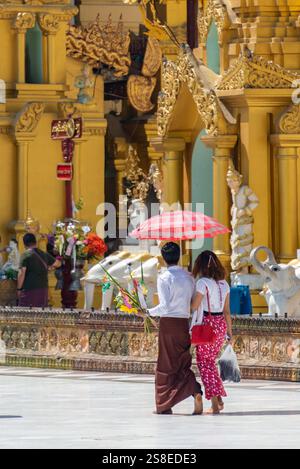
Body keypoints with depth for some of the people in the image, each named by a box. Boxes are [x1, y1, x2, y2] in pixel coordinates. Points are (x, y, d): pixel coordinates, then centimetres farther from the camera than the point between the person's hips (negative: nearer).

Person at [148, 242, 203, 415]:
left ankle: (164, 406, 6)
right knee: (183, 363, 12)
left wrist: (148, 312, -4)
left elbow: (164, 307, -15)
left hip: (169, 323, -5)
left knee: (166, 365, 2)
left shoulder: (164, 278, -10)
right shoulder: (189, 277, 8)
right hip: (184, 322, 5)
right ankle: (196, 392, -12)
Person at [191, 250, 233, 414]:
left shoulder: (203, 282, -13)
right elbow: (227, 311, 10)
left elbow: (193, 306, -14)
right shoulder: (224, 284, 7)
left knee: (205, 363, 3)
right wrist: (229, 332, 16)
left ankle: (215, 404, -1)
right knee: (210, 361, 21)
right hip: (221, 324, 6)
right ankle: (219, 398, 16)